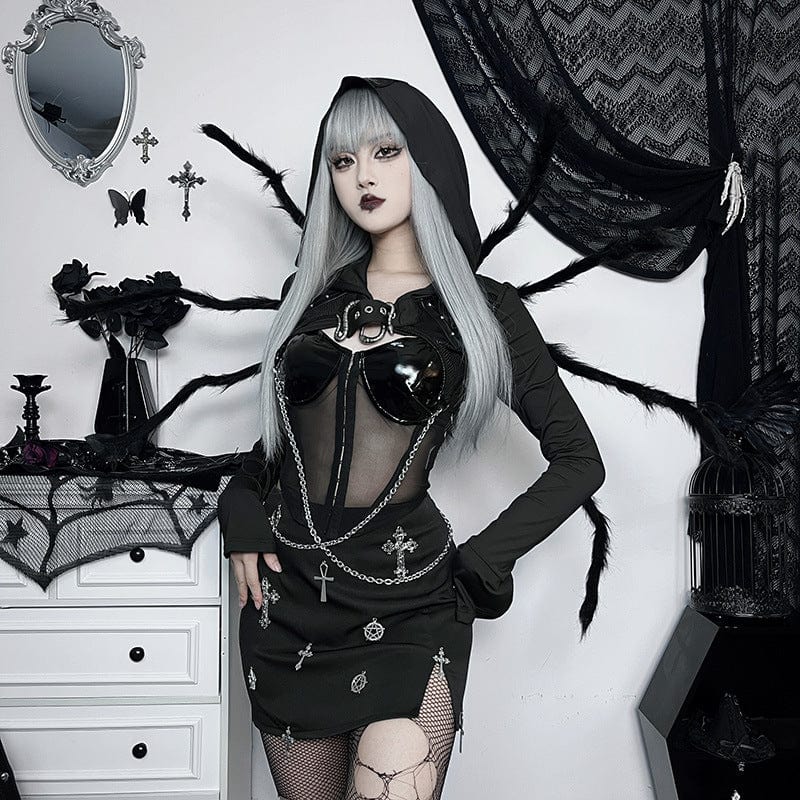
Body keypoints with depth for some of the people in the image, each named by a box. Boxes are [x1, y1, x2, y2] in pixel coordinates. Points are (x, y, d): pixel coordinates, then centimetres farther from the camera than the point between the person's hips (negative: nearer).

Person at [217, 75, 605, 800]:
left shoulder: (483, 309, -2)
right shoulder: (312, 292, 9)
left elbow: (579, 460, 0)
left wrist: (477, 564, -4)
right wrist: (242, 511, 4)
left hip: (407, 604, -4)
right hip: (285, 594, 4)